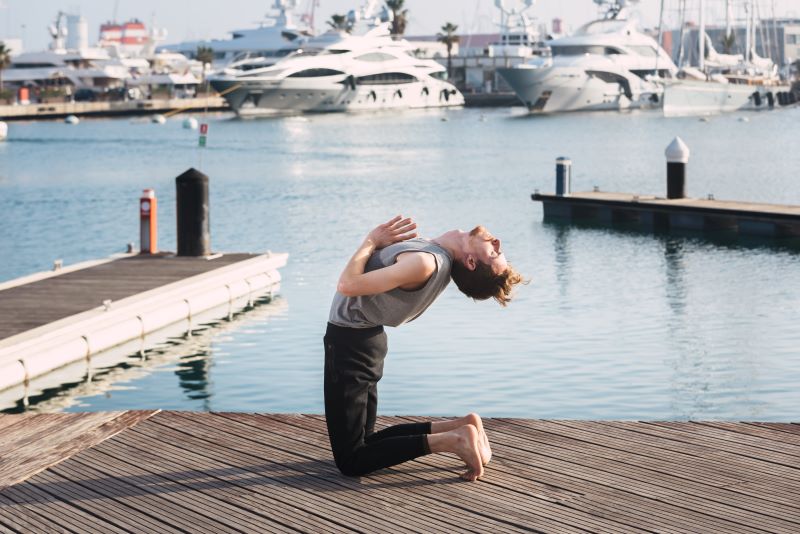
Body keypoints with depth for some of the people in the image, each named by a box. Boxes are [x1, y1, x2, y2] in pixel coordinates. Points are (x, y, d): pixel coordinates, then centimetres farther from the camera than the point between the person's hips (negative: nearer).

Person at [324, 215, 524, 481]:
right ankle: (460, 427, 12)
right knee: (363, 442, 22)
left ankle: (451, 440, -11)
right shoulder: (441, 256, -2)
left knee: (352, 460, -4)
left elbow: (348, 285, -28)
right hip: (365, 339, 9)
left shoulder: (425, 263, -30)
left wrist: (371, 241, -15)